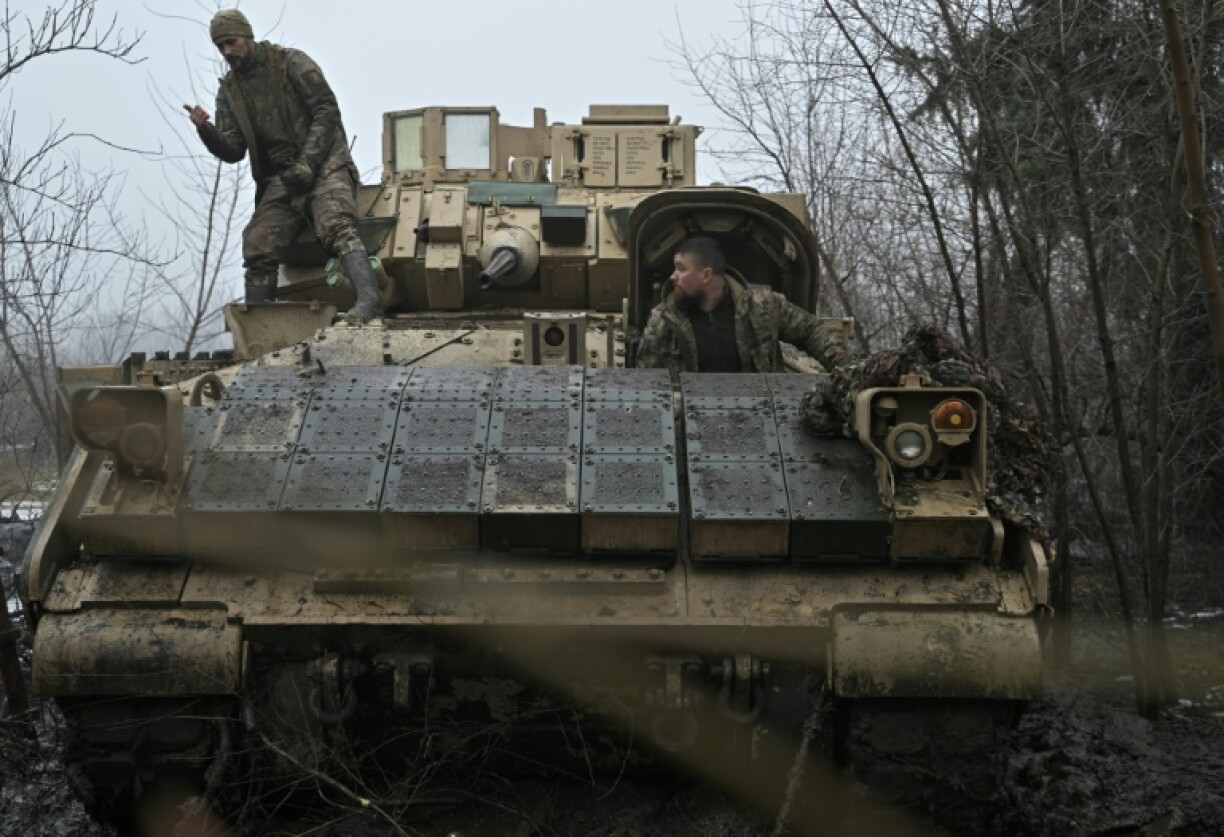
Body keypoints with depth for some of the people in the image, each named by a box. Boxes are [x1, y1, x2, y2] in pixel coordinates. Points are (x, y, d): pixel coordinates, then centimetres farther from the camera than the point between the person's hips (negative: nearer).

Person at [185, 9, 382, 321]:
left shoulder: (291, 62, -2)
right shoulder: (229, 90, 13)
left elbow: (327, 110, -8)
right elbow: (233, 151, 9)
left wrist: (307, 164, -17)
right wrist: (206, 130, -12)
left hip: (323, 164, -6)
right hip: (279, 180, 6)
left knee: (336, 227, -30)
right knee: (257, 247, -9)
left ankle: (368, 300, -47)